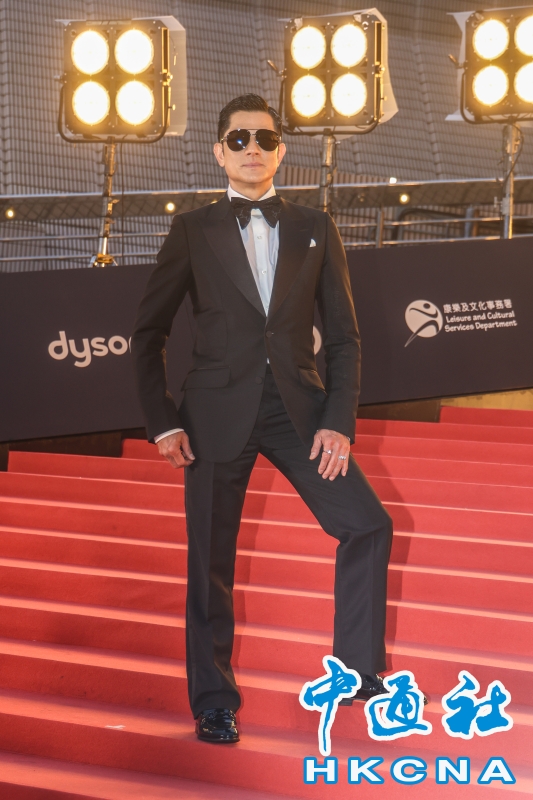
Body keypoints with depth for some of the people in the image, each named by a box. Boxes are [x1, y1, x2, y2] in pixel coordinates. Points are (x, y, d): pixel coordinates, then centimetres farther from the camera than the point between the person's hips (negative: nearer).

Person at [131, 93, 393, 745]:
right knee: (210, 563, 3)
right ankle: (213, 703, 17)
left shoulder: (315, 230, 9)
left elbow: (343, 336, 7)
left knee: (367, 525, -9)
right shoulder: (193, 232, 5)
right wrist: (161, 421, -3)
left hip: (298, 407, 2)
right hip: (218, 413, -1)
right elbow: (148, 334, 7)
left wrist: (339, 420, -4)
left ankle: (359, 669, 7)